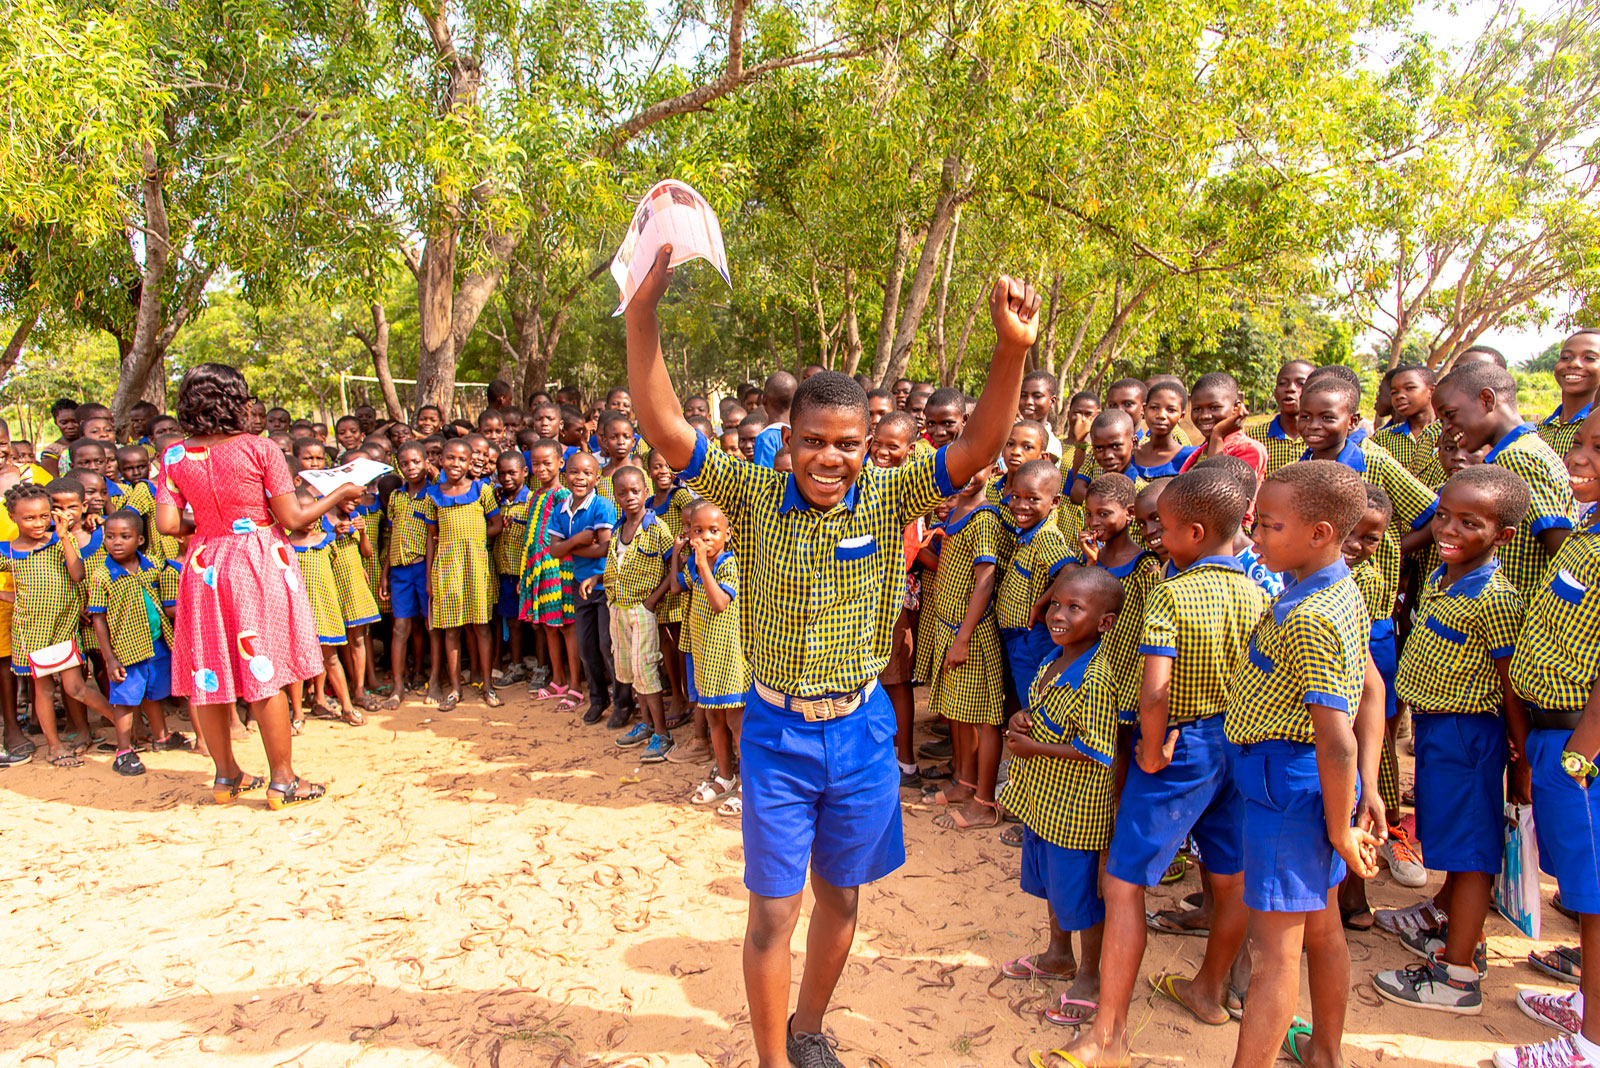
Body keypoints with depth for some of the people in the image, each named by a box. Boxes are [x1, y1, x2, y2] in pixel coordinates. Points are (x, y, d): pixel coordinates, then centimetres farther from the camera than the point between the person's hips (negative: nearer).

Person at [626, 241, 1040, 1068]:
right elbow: (664, 427, -19)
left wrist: (1011, 352, -35)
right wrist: (642, 313, -31)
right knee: (773, 910, 8)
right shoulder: (756, 494, -11)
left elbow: (978, 448, -20)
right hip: (777, 730, -1)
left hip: (860, 728, 2)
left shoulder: (887, 498, -9)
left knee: (841, 896, 19)